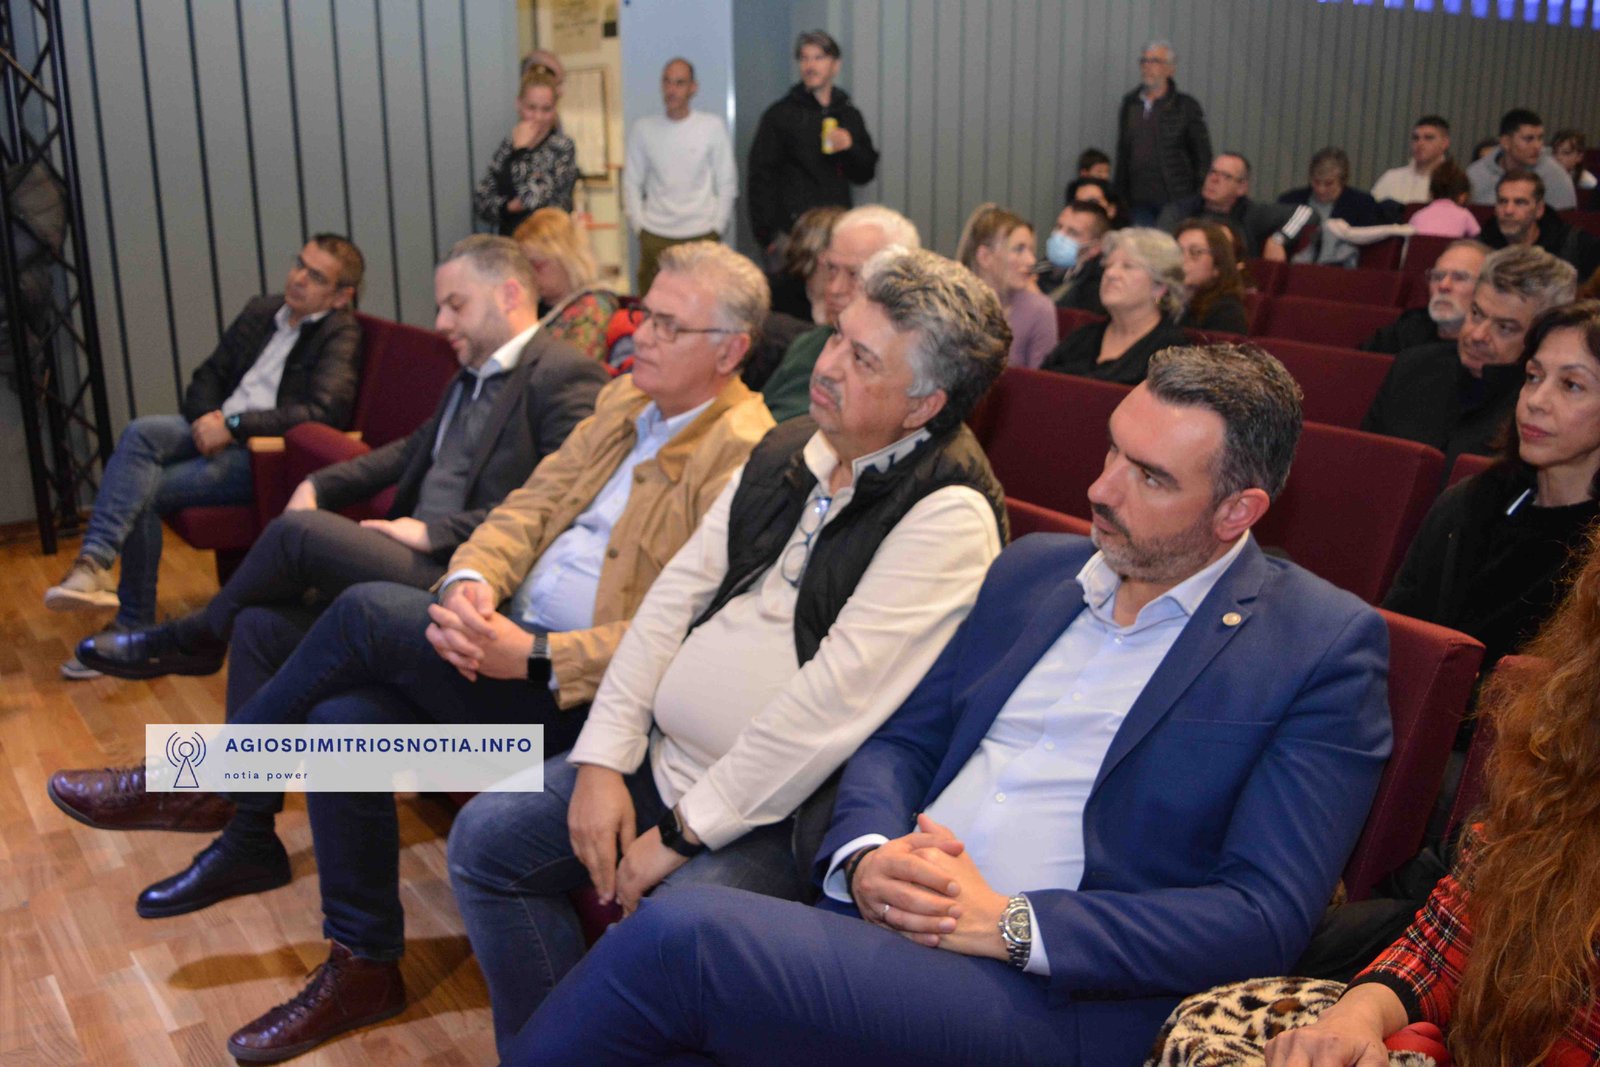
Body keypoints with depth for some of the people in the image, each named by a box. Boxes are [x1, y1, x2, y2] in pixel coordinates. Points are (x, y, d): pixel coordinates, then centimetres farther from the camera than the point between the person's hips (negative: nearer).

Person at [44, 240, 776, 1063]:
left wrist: (532, 657, -25)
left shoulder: (743, 455, -13)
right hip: (505, 632, 8)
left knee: (369, 610, -21)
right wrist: (470, 581, -9)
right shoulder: (626, 399, 14)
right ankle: (362, 969, 3)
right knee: (346, 712, -15)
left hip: (576, 691, -8)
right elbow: (532, 503, 12)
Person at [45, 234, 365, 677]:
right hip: (218, 431, 7)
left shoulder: (340, 335, -4)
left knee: (143, 491, -19)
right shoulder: (260, 312, 18)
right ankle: (93, 564, -25)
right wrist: (208, 418, -2)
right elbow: (206, 378, 21)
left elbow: (324, 411, -20)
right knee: (141, 431, -23)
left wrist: (233, 424, -20)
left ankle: (134, 626, -9)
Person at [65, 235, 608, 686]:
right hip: (417, 563, 9)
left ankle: (194, 639, 12)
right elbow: (412, 449, 26)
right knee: (260, 622, -2)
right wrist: (317, 485, 10)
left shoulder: (566, 377, -10)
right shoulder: (473, 376, 22)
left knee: (298, 531, -16)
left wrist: (436, 532, -19)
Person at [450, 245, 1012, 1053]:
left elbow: (836, 698, -23)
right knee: (485, 838, 6)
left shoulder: (949, 513, -17)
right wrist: (604, 758, -2)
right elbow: (675, 595, 7)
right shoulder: (788, 452, 8)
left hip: (781, 811, -8)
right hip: (663, 758, 8)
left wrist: (683, 832, -19)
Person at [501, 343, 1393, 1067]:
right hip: (880, 920, 5)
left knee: (680, 935, -24)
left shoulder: (1326, 649, -2)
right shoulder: (1035, 568, 15)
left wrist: (1009, 923, -16)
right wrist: (865, 857, -7)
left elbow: (1265, 917, -9)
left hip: (1061, 994, -5)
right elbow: (902, 741, 15)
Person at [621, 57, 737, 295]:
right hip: (654, 237, 1)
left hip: (702, 233, -1)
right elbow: (631, 183, 11)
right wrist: (638, 225, 3)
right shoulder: (642, 128, 8)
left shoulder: (713, 126, 3)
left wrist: (718, 227, 1)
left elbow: (727, 183, 6)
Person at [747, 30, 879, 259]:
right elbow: (760, 177, 0)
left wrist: (850, 147, -4)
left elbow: (865, 174, 18)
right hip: (793, 230, -3)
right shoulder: (779, 115, 3)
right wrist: (768, 236, -7)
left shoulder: (850, 116, 15)